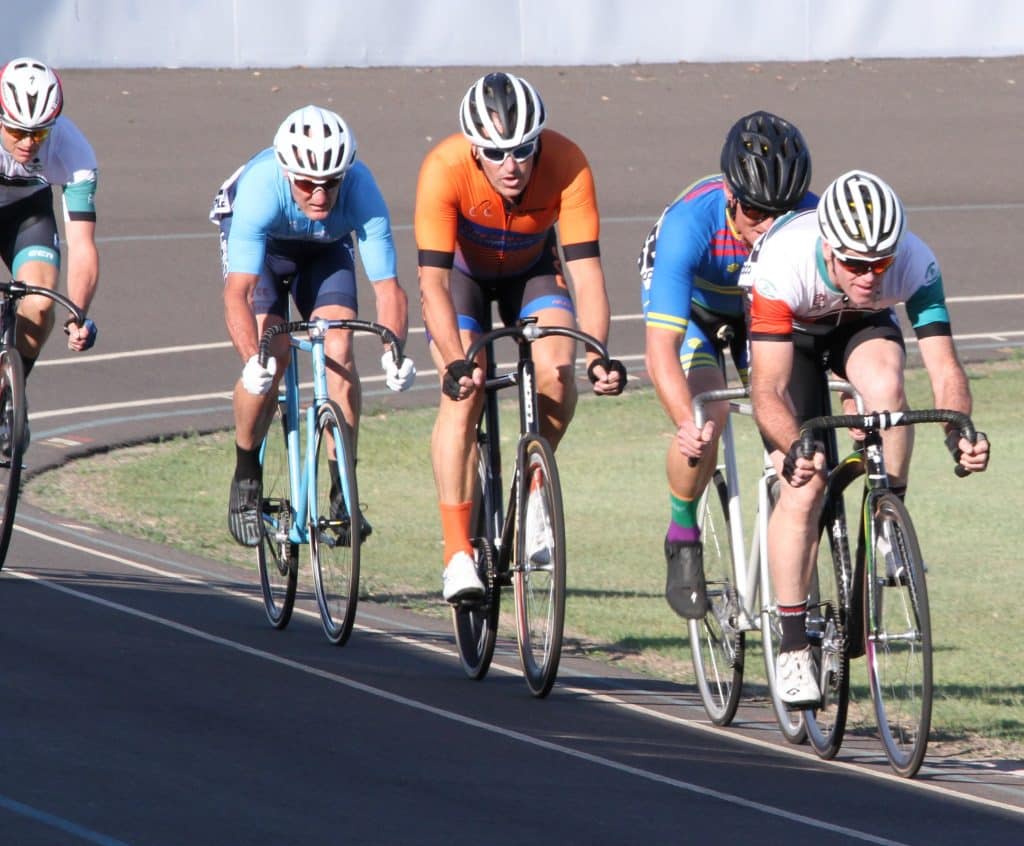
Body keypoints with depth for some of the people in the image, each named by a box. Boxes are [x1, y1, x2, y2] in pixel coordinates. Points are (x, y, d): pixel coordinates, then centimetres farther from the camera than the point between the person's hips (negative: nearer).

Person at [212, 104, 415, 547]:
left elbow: (388, 286, -36)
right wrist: (252, 358, -61)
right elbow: (238, 291, -45)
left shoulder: (360, 190, -36)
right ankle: (245, 478, 1)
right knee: (270, 355, -21)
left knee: (338, 348, -20)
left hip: (325, 250, 2)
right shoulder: (261, 188, -41)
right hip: (261, 246, -2)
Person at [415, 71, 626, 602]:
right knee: (463, 394, -21)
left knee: (557, 374, -24)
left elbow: (586, 271, -33)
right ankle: (458, 552, -17)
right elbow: (433, 283, -38)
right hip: (461, 271, -1)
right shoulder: (444, 170, -36)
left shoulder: (567, 165, -33)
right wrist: (456, 363, -52)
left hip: (531, 270, 1)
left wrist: (598, 355, -47)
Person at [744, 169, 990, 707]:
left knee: (885, 383, -34)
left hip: (862, 325, 2)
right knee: (805, 485, -16)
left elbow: (944, 366, -35)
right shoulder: (784, 264, -40)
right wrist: (793, 450, -60)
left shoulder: (915, 264, -34)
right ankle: (793, 646, -5)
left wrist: (957, 430, -55)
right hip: (790, 332, -1)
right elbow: (768, 389, -41)